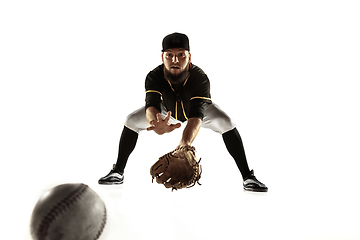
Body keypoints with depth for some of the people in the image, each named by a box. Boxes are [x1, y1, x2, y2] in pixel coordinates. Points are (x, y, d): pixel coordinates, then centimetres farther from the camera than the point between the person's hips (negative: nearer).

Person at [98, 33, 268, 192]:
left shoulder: (200, 78, -39)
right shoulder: (154, 76, -33)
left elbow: (196, 116, -51)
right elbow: (151, 104, -49)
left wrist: (184, 143, -71)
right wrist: (156, 124, -75)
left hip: (199, 108, -2)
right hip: (168, 111, 2)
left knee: (227, 123, -27)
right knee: (131, 121, -12)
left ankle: (248, 177, -16)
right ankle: (117, 173, 4)